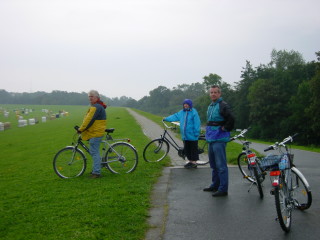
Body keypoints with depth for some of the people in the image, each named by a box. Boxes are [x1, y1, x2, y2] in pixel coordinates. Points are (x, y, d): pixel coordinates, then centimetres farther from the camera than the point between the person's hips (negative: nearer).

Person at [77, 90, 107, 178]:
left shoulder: (96, 107, -17)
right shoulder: (98, 106, 19)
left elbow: (89, 120, -21)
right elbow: (88, 119, 23)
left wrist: (81, 129, -14)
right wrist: (82, 128, 19)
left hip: (95, 133, -11)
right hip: (94, 132, 11)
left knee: (94, 152, -8)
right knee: (94, 151, 17)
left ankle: (96, 172, -5)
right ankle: (95, 170, 25)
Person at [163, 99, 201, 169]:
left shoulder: (193, 112, -10)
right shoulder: (182, 112, 10)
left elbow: (197, 123, -12)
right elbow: (175, 116, 17)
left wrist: (196, 132, -14)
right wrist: (166, 119, 12)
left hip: (192, 135, -7)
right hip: (185, 135, 7)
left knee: (193, 149, 0)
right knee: (186, 149, 12)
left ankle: (194, 163, 6)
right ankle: (190, 161, 24)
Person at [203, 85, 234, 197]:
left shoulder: (223, 106, -13)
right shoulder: (210, 106, 16)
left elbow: (231, 119, -25)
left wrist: (225, 129, -13)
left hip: (219, 139, -10)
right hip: (211, 138, 10)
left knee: (221, 165, -7)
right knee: (213, 164, 18)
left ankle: (223, 189, -2)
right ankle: (215, 185, 30)